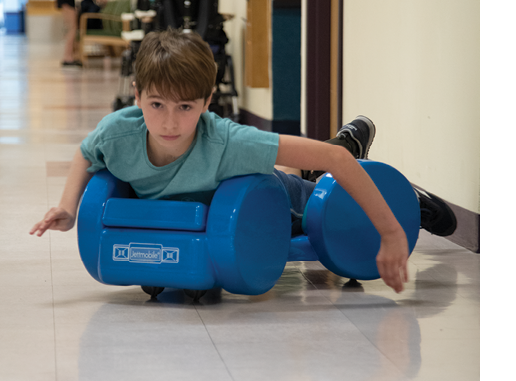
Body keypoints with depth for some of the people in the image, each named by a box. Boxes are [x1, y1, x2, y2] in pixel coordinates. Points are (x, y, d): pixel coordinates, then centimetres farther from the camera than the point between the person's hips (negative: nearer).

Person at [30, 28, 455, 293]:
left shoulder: (228, 143, -48)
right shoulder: (117, 132, -38)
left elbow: (332, 158, -47)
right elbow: (86, 154, -11)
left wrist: (392, 235, -47)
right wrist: (68, 209, -27)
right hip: (157, 204, 4)